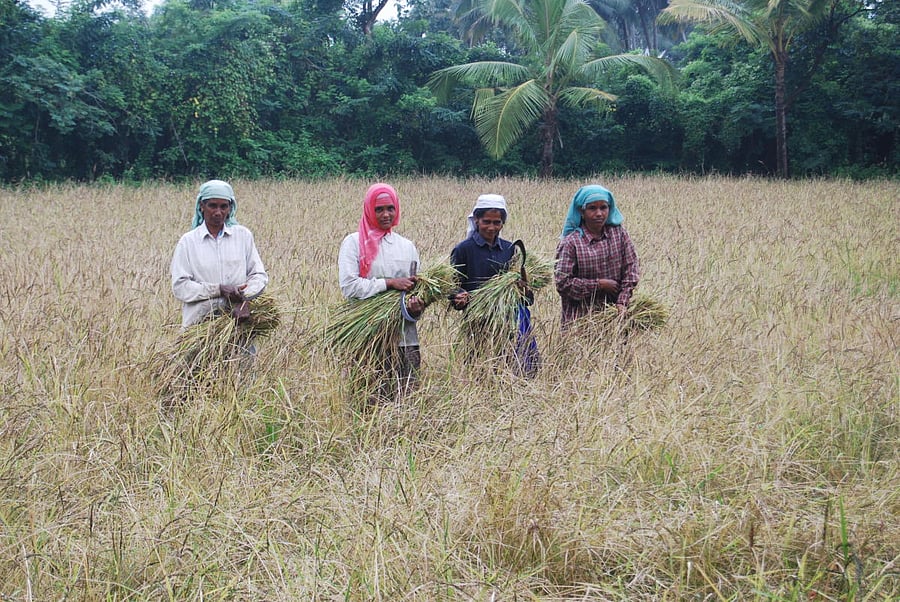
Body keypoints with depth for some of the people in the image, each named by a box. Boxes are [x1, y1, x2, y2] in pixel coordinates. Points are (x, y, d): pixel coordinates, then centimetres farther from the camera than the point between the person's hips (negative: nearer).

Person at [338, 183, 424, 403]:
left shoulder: (407, 246, 17)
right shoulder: (354, 242, 4)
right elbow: (348, 286, -8)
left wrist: (416, 308, -6)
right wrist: (390, 283, -12)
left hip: (405, 337, 4)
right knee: (372, 401, -6)